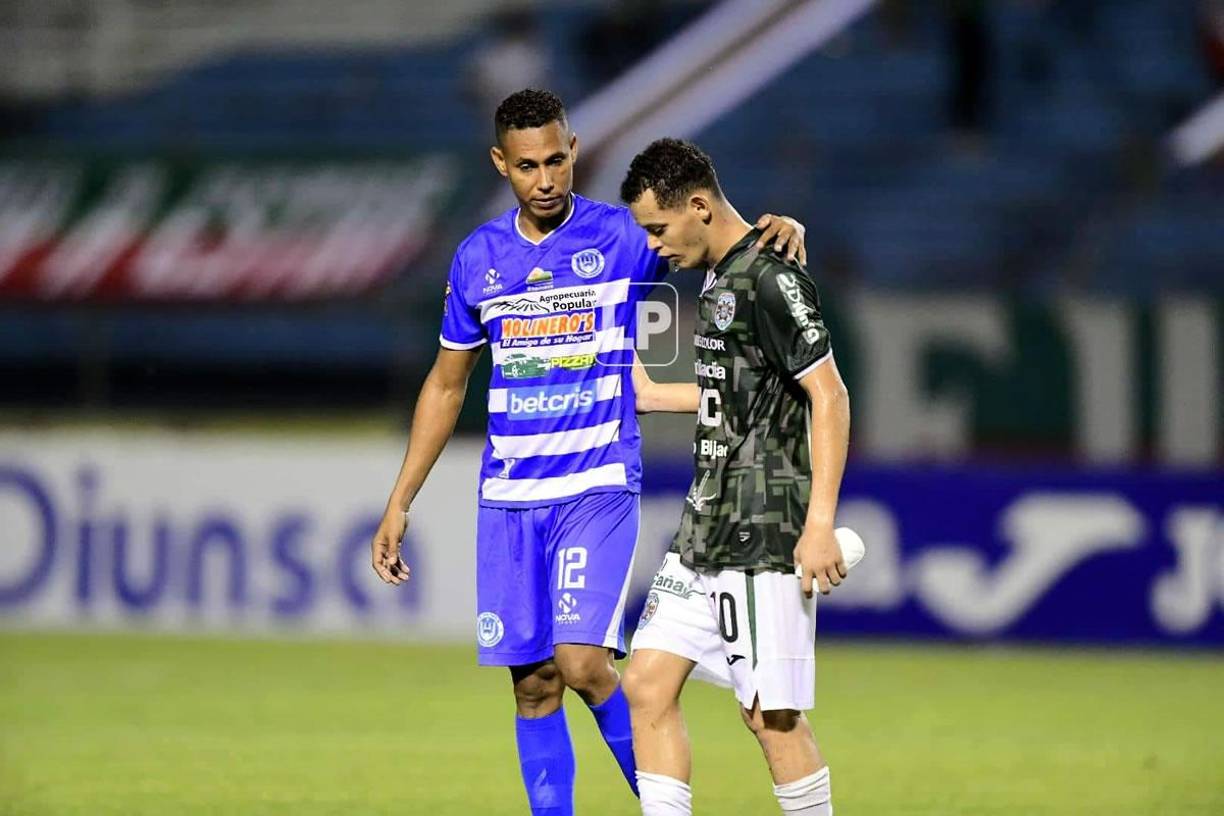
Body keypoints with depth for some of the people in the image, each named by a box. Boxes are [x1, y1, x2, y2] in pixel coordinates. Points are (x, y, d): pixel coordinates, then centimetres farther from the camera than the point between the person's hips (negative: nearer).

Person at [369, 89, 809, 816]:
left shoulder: (622, 237, -4)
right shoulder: (479, 258, 7)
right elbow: (447, 384, 17)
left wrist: (781, 229, -24)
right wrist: (400, 503, 15)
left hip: (599, 489, -4)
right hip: (509, 500, 4)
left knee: (583, 663, -17)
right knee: (533, 684, 2)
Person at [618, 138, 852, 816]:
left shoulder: (770, 280, -14)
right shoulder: (719, 279, 15)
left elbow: (830, 396, -18)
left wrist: (820, 524, -22)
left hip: (763, 533, -10)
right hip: (705, 530, 10)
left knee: (771, 714, -7)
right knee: (648, 685, 4)